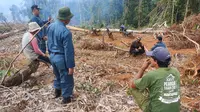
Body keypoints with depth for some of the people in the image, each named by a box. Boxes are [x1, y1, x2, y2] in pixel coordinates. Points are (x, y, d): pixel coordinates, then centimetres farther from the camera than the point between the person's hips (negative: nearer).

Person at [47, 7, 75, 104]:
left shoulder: (50, 26, 0)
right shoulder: (66, 32, -26)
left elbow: (49, 43, 11)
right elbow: (68, 51, -23)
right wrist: (70, 66, -16)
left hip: (52, 56, 8)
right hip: (62, 58, -8)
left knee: (57, 75, 28)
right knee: (66, 79, 10)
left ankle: (57, 92, 46)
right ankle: (66, 98, 25)